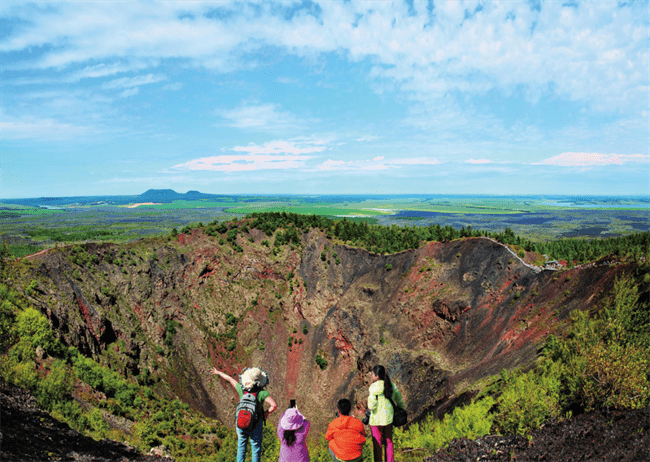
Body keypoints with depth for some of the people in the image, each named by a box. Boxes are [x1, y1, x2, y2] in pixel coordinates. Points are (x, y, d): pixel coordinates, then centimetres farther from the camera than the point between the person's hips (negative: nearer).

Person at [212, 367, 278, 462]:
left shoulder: (241, 389, -15)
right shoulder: (262, 393, -25)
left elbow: (230, 379, 1)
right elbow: (274, 405, -35)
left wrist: (218, 372, 17)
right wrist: (267, 413, -14)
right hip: (255, 425, -3)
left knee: (241, 448, 24)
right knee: (256, 448, 15)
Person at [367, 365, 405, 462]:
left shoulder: (374, 387, -19)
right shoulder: (391, 385, 0)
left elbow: (371, 406, -19)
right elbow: (399, 400, 10)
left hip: (377, 420, -6)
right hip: (389, 418, 6)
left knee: (377, 444, 10)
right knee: (388, 442, 20)